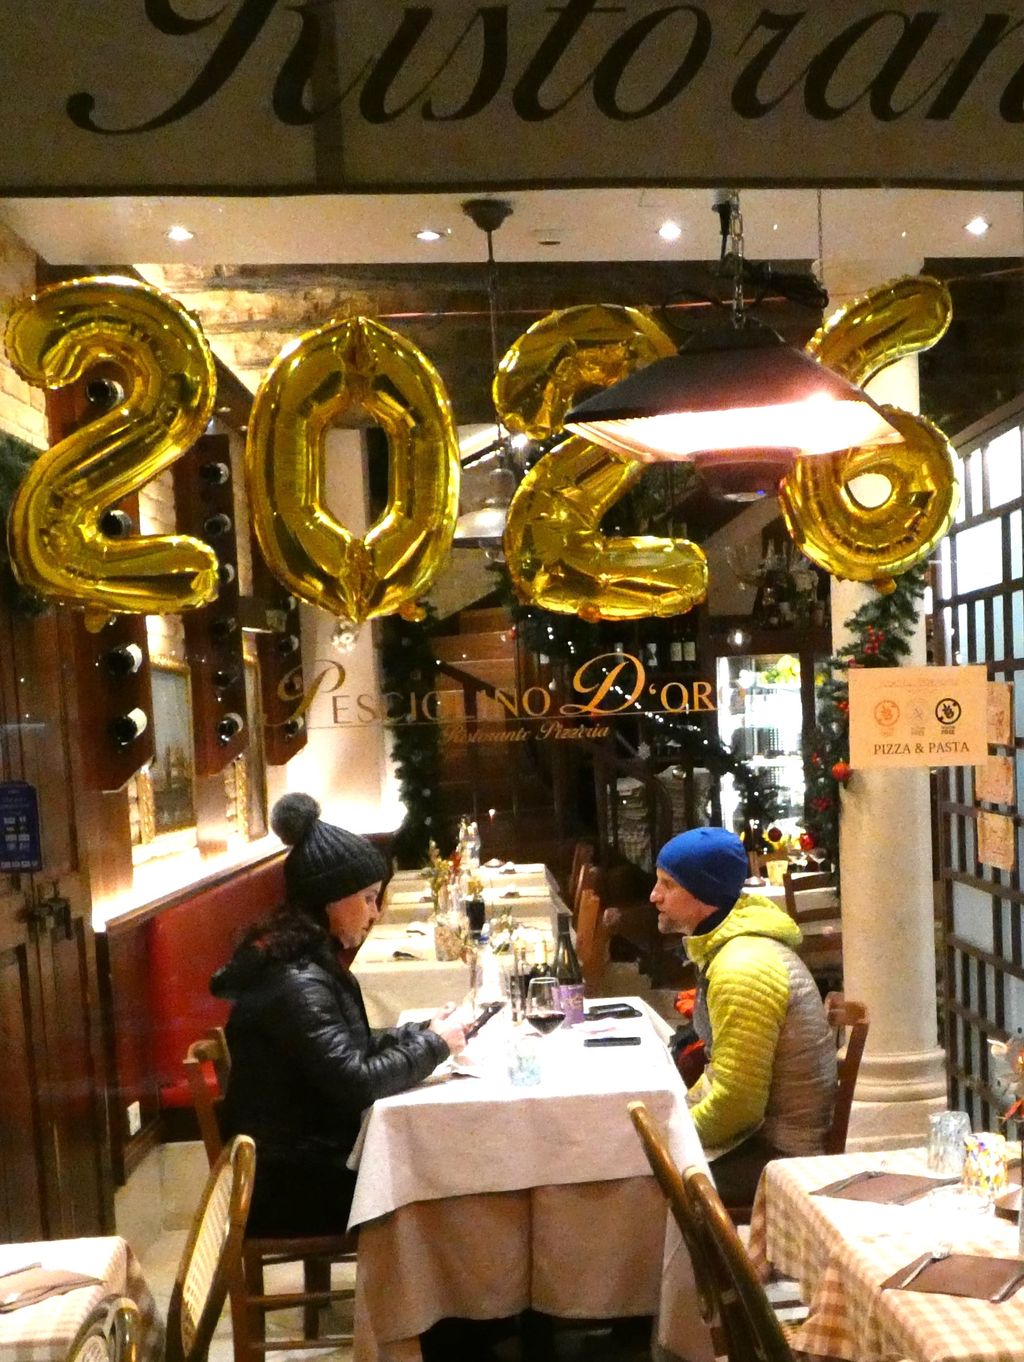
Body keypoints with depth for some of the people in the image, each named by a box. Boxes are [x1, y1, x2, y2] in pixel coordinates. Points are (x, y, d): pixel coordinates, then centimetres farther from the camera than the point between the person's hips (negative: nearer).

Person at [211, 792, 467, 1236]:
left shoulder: (311, 961, 5)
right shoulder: (295, 983, -25)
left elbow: (354, 1049, 12)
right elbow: (356, 1082, -27)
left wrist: (421, 1031, -2)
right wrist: (434, 1045, -15)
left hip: (308, 1158, 8)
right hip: (288, 1189, -8)